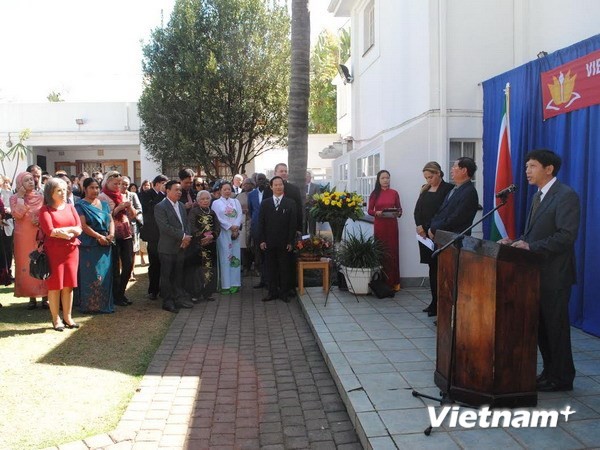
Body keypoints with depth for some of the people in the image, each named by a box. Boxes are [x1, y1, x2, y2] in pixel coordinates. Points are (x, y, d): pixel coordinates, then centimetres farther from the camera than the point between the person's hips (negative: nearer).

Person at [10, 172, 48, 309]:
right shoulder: (14, 198, 1)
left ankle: (45, 297, 6)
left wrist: (40, 221, -13)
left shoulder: (41, 197, 4)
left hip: (40, 237, 0)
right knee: (26, 266, 3)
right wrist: (20, 197, -14)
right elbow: (17, 215, -14)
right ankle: (32, 297, 10)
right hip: (23, 238, 0)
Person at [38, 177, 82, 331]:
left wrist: (61, 230, -13)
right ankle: (55, 319, 10)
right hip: (53, 251, -4)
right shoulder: (45, 209, -2)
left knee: (68, 284, 6)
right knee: (55, 285, 1)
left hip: (71, 250, 4)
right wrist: (70, 231, -8)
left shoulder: (70, 207, 11)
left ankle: (67, 317, 16)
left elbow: (79, 229, 1)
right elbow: (49, 231, -15)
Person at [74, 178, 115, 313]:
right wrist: (99, 237, -17)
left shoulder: (104, 204, 16)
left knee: (105, 274, 7)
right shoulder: (80, 205, -2)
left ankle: (105, 303, 16)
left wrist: (111, 234, -7)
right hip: (89, 245, -5)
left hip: (105, 244, 5)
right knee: (91, 275, -3)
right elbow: (83, 225, -11)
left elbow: (111, 221, 12)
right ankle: (90, 305, 5)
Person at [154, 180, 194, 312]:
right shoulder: (160, 207, -10)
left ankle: (179, 298, 22)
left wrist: (187, 237, -3)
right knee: (166, 275, 3)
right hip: (167, 247, -6)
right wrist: (183, 236, -17)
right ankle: (168, 301, 11)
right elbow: (165, 227, -18)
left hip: (181, 246, 6)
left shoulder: (181, 205, 14)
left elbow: (186, 223, 15)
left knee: (178, 275, 13)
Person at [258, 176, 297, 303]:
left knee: (284, 268, 4)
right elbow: (261, 222, 6)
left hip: (284, 243, -1)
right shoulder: (265, 203, 8)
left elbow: (293, 223, -1)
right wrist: (262, 240, -2)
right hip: (269, 242, 2)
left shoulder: (290, 203, 2)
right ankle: (272, 292, 15)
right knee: (271, 268, 7)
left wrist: (290, 241, -6)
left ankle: (284, 292, 13)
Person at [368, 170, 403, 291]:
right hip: (379, 225, -1)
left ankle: (393, 281, 7)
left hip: (392, 225, 1)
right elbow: (370, 210, 3)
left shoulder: (394, 193, 5)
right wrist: (377, 213, -17)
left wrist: (398, 213, -12)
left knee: (392, 251, 0)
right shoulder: (374, 194, 2)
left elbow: (399, 208, 9)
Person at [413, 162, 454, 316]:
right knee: (432, 268, 10)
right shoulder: (425, 189, 15)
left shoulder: (448, 189, -7)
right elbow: (417, 209, 10)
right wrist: (419, 225, -7)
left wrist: (434, 229, -16)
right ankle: (435, 302, 17)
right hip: (425, 234, 6)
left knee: (438, 268, -4)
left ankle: (437, 304, 3)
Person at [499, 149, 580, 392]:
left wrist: (530, 246, -25)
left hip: (555, 274, -9)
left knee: (555, 326, 2)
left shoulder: (566, 196, -14)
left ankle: (561, 378, 16)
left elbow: (566, 236, -22)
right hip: (538, 272, 9)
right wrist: (517, 242, 1)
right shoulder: (539, 196, 15)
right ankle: (550, 372, 28)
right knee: (541, 326, 15)